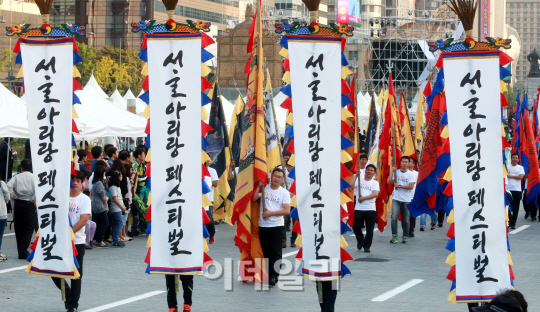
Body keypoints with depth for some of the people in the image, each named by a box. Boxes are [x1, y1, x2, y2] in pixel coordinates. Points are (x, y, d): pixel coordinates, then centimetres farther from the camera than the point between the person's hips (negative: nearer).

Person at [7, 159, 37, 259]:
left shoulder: (17, 177, 4)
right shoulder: (34, 177, -2)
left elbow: (9, 186, -10)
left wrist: (14, 196, 0)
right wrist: (33, 199, -8)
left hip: (18, 204, 3)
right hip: (29, 205, -3)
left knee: (19, 228, 12)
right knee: (28, 229, 0)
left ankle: (21, 251, 16)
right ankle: (23, 252, -8)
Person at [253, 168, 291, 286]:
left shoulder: (284, 193, 0)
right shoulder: (264, 188, 4)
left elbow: (287, 210, -9)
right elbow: (254, 198, -8)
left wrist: (271, 213, -13)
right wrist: (259, 186, -10)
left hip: (277, 227, -2)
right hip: (263, 226, 2)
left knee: (276, 253, -6)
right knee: (266, 252, 9)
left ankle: (274, 276, -2)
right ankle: (269, 274, 19)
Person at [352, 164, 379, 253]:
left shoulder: (375, 183, 6)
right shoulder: (359, 180, 10)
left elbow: (375, 194, -10)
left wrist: (363, 198, -15)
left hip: (370, 209, -1)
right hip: (358, 208, 1)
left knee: (369, 230, -1)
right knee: (356, 227, 6)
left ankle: (367, 246, 8)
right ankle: (360, 240, 33)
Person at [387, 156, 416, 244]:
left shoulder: (410, 174, 0)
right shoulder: (396, 172, 7)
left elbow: (411, 186, -11)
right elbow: (389, 181, -2)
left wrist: (399, 186, -13)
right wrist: (392, 171, -6)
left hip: (406, 200, -1)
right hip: (396, 199, 1)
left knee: (405, 220, 5)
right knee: (394, 218, -14)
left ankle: (405, 237, 17)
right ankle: (394, 237, -10)